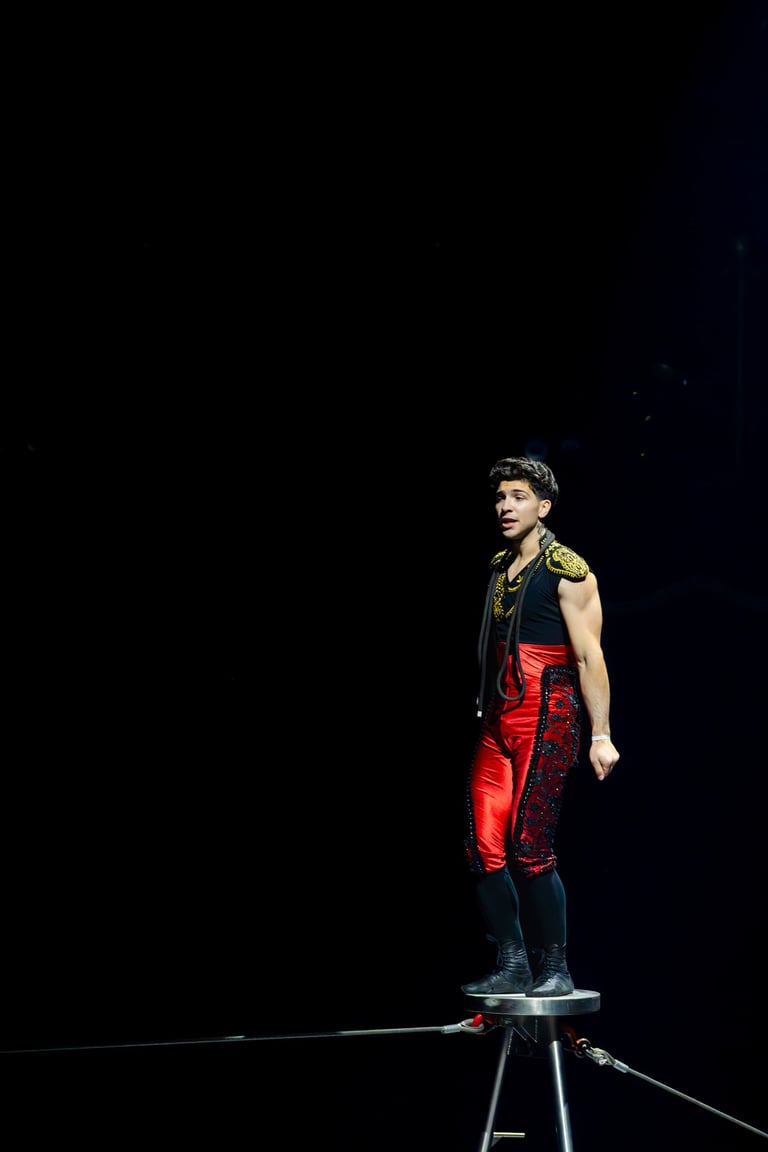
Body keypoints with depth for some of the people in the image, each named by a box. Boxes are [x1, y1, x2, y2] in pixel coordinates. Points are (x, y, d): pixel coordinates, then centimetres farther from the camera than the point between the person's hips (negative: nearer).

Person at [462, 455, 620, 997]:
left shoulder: (568, 571, -7)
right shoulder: (499, 567, 16)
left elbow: (589, 657, -11)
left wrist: (601, 735, -16)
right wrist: (483, 712, 17)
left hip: (547, 717, -7)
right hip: (497, 719, 7)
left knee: (529, 846, -11)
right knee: (485, 846, 0)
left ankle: (556, 971, 0)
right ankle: (512, 967, 8)